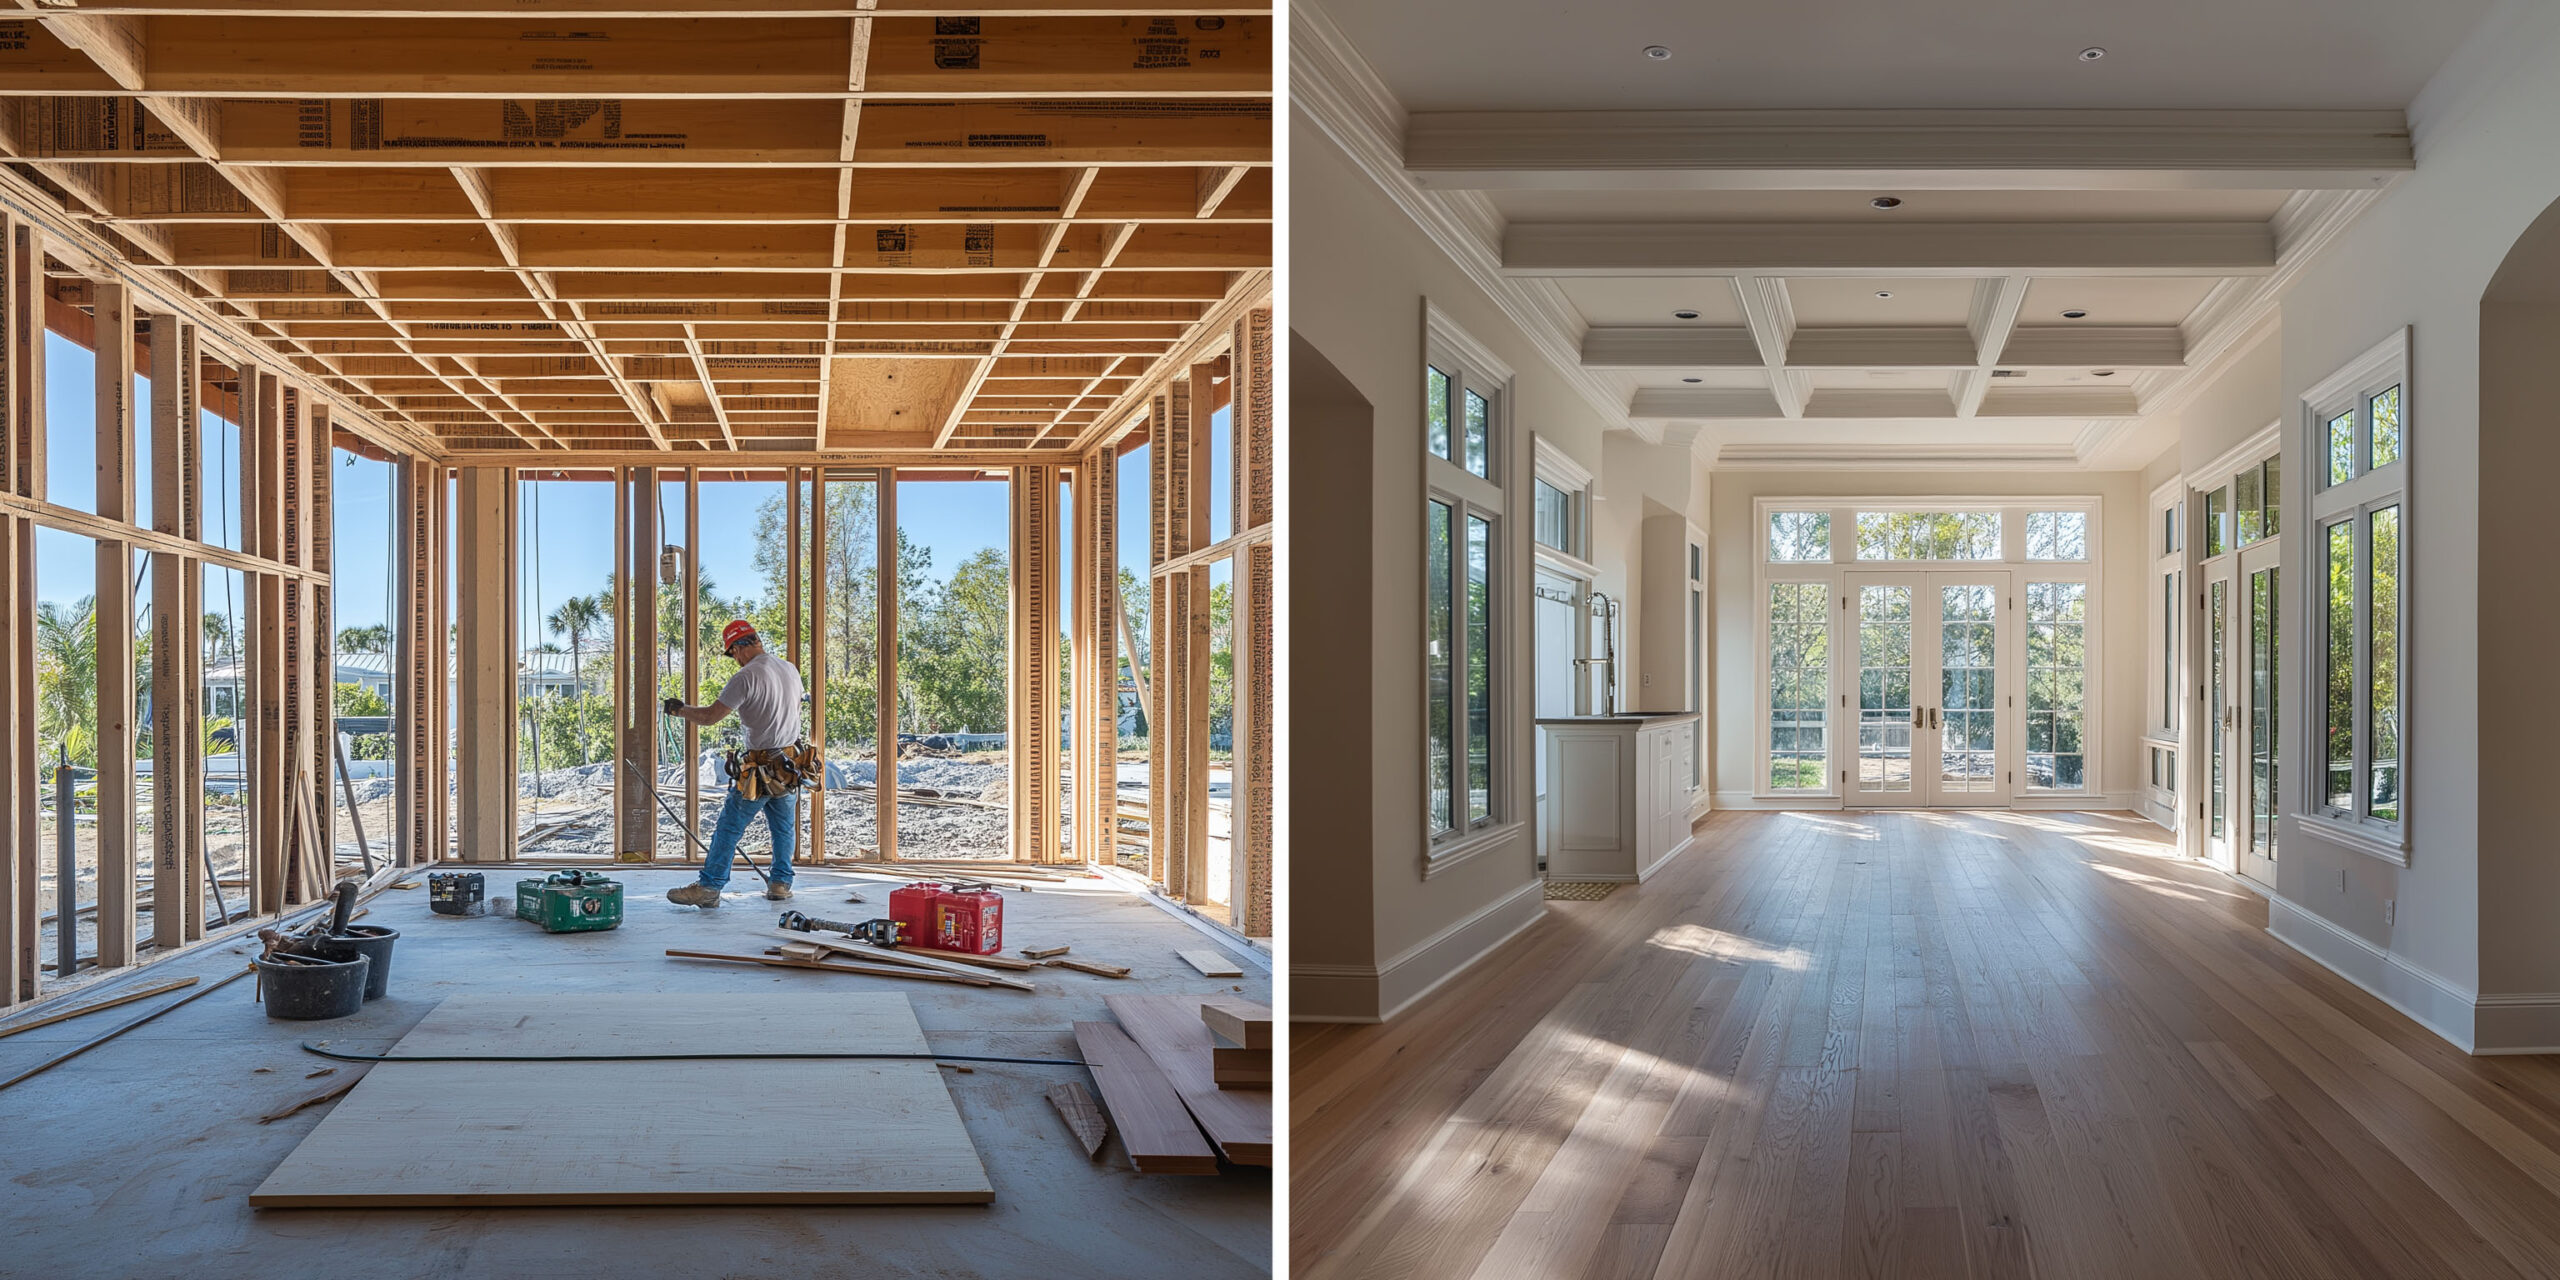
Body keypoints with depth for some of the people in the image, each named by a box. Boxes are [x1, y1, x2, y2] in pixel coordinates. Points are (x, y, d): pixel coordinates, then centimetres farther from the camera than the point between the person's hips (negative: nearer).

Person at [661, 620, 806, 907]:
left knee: (729, 828, 1)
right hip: (791, 764, 6)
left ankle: (709, 887, 4)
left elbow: (710, 717, -15)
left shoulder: (746, 677, -16)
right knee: (783, 828, 17)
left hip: (760, 770, -6)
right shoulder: (791, 670, 6)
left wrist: (680, 709, 3)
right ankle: (780, 883, 20)